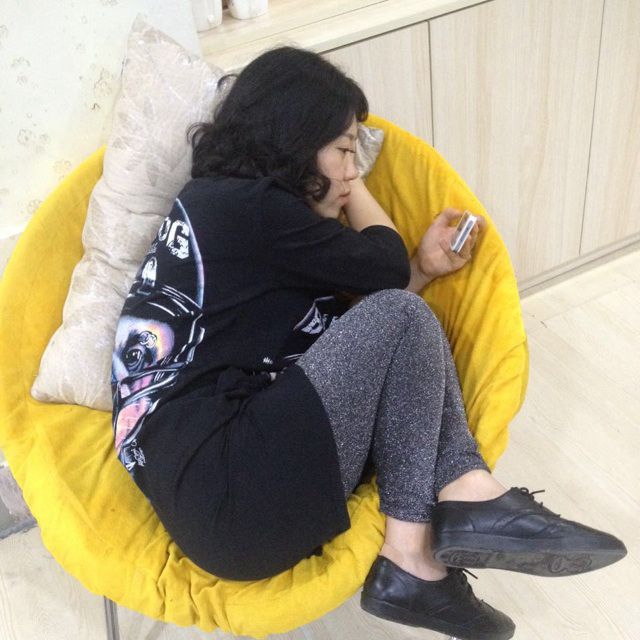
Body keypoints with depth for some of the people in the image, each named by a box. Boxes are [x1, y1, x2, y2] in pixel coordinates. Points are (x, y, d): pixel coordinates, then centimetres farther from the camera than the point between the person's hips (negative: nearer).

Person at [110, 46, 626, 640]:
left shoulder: (231, 211, 21)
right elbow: (383, 267, 1)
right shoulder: (247, 205, -10)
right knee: (400, 321, -10)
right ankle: (412, 555, -4)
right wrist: (350, 184, 17)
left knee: (388, 329, 5)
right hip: (228, 496, -10)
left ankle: (462, 497, -13)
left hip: (209, 482, 10)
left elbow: (339, 327, 21)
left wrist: (423, 267, 11)